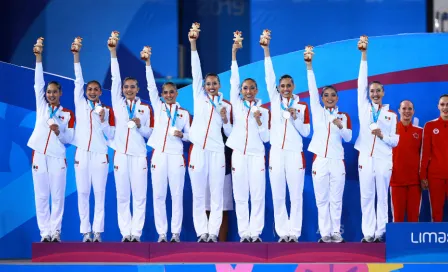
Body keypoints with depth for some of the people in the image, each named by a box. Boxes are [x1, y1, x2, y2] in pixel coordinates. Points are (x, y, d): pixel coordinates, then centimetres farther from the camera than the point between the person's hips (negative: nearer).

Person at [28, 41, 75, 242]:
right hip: (39, 155, 1)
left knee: (58, 196, -2)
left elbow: (70, 139, 3)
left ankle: (56, 231, 3)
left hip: (57, 157, -1)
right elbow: (38, 83, 1)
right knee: (41, 196, 1)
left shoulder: (68, 114, 5)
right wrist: (39, 58, -6)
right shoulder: (41, 106, 8)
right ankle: (45, 232, 4)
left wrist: (59, 132, -18)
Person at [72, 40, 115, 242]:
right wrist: (76, 57, -1)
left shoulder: (107, 110, 7)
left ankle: (98, 231, 1)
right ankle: (85, 231, 3)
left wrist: (103, 120, -10)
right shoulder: (80, 104, 9)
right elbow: (78, 81, 4)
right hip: (81, 154, 1)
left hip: (100, 155, -1)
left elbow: (111, 135, 5)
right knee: (83, 193, 0)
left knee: (99, 193, -2)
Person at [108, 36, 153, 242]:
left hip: (139, 155, -1)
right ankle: (125, 233, 5)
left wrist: (140, 126, -12)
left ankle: (136, 233, 0)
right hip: (121, 154, 1)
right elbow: (115, 79, 3)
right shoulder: (118, 103, 9)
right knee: (122, 196, 2)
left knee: (139, 196, -3)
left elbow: (150, 133, 8)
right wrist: (113, 53, -2)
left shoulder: (145, 108, 6)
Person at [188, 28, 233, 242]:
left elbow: (230, 133, 12)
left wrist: (225, 119, -7)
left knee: (216, 195, -1)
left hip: (216, 152, 0)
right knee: (198, 195, 1)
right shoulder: (199, 97, 9)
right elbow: (196, 71, 1)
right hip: (197, 150, 0)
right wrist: (193, 45, -5)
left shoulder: (226, 105, 10)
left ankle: (213, 233, 2)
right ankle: (201, 232, 6)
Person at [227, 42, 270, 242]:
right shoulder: (237, 105, 7)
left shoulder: (263, 111, 7)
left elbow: (266, 138, 4)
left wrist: (259, 121, -12)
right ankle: (244, 233, 1)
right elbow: (234, 81, -2)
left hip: (256, 154, 0)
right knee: (240, 196, -1)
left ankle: (256, 233, -1)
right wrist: (234, 55, -8)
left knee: (258, 195, -4)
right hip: (239, 154, 0)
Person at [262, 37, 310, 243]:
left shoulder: (302, 106, 5)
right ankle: (282, 232, 7)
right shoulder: (275, 101, 8)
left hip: (295, 154, -2)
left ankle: (294, 232, 1)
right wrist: (267, 51, -6)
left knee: (296, 195, -3)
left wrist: (295, 117, -13)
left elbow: (305, 132, 4)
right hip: (276, 153, 2)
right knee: (278, 196, 2)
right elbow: (270, 78, 1)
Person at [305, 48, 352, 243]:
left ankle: (336, 232, 7)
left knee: (336, 199, 1)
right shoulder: (317, 111, 7)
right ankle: (325, 233, 4)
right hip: (320, 160, 0)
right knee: (322, 199, 0)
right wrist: (309, 66, -8)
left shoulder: (344, 116, 9)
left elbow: (348, 138, 2)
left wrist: (341, 127, -17)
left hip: (337, 161, 0)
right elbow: (312, 89, -1)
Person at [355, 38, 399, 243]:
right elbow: (361, 83, 2)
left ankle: (380, 232, 3)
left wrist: (383, 136, -14)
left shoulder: (391, 115, 8)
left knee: (382, 197, 1)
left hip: (383, 160, -1)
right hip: (365, 158, 1)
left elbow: (395, 141, 7)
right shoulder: (364, 108, 9)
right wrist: (364, 56, -2)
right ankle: (368, 233, 2)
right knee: (366, 197, 0)